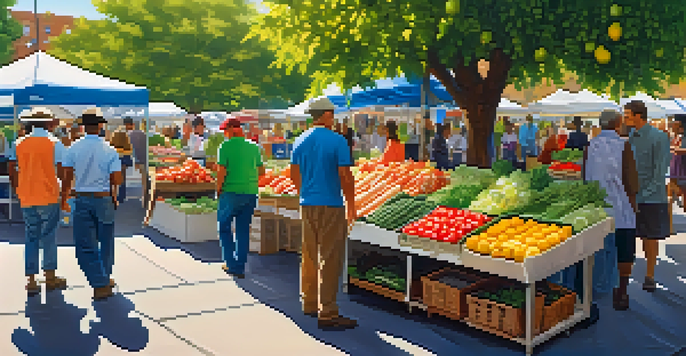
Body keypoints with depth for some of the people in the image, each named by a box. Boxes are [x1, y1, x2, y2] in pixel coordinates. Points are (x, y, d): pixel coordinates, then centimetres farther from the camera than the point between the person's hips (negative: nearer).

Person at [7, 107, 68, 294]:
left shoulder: (19, 143, 6)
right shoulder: (54, 143, -6)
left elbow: (12, 172, 6)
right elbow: (61, 172, -10)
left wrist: (18, 191, 18)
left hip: (26, 199, 4)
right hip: (49, 197, -4)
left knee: (31, 238, 9)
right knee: (48, 237, 6)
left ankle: (31, 280, 10)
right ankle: (50, 276, 14)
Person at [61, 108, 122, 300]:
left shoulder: (73, 148, -3)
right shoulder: (109, 150, -5)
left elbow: (67, 177, -4)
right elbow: (117, 180, -9)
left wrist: (63, 199, 10)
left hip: (82, 200, 0)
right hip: (104, 199, 0)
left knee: (85, 245, 4)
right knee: (105, 242, 15)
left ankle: (100, 284, -6)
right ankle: (105, 279, 27)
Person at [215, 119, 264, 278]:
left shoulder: (225, 146, -8)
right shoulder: (253, 147, 7)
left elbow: (221, 171, -15)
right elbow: (261, 171, 12)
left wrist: (218, 189, 0)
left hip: (231, 192, -4)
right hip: (250, 192, 5)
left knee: (224, 226, 13)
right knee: (243, 230, 10)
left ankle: (230, 262, 6)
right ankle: (240, 268, 13)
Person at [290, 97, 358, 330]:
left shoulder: (300, 141, 8)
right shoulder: (337, 141, -10)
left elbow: (294, 174, 14)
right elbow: (345, 177, -13)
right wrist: (351, 206, -2)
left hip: (307, 205, 7)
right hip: (331, 206, -7)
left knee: (309, 256, 17)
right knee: (330, 260, -2)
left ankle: (309, 304, 29)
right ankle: (327, 313, 0)